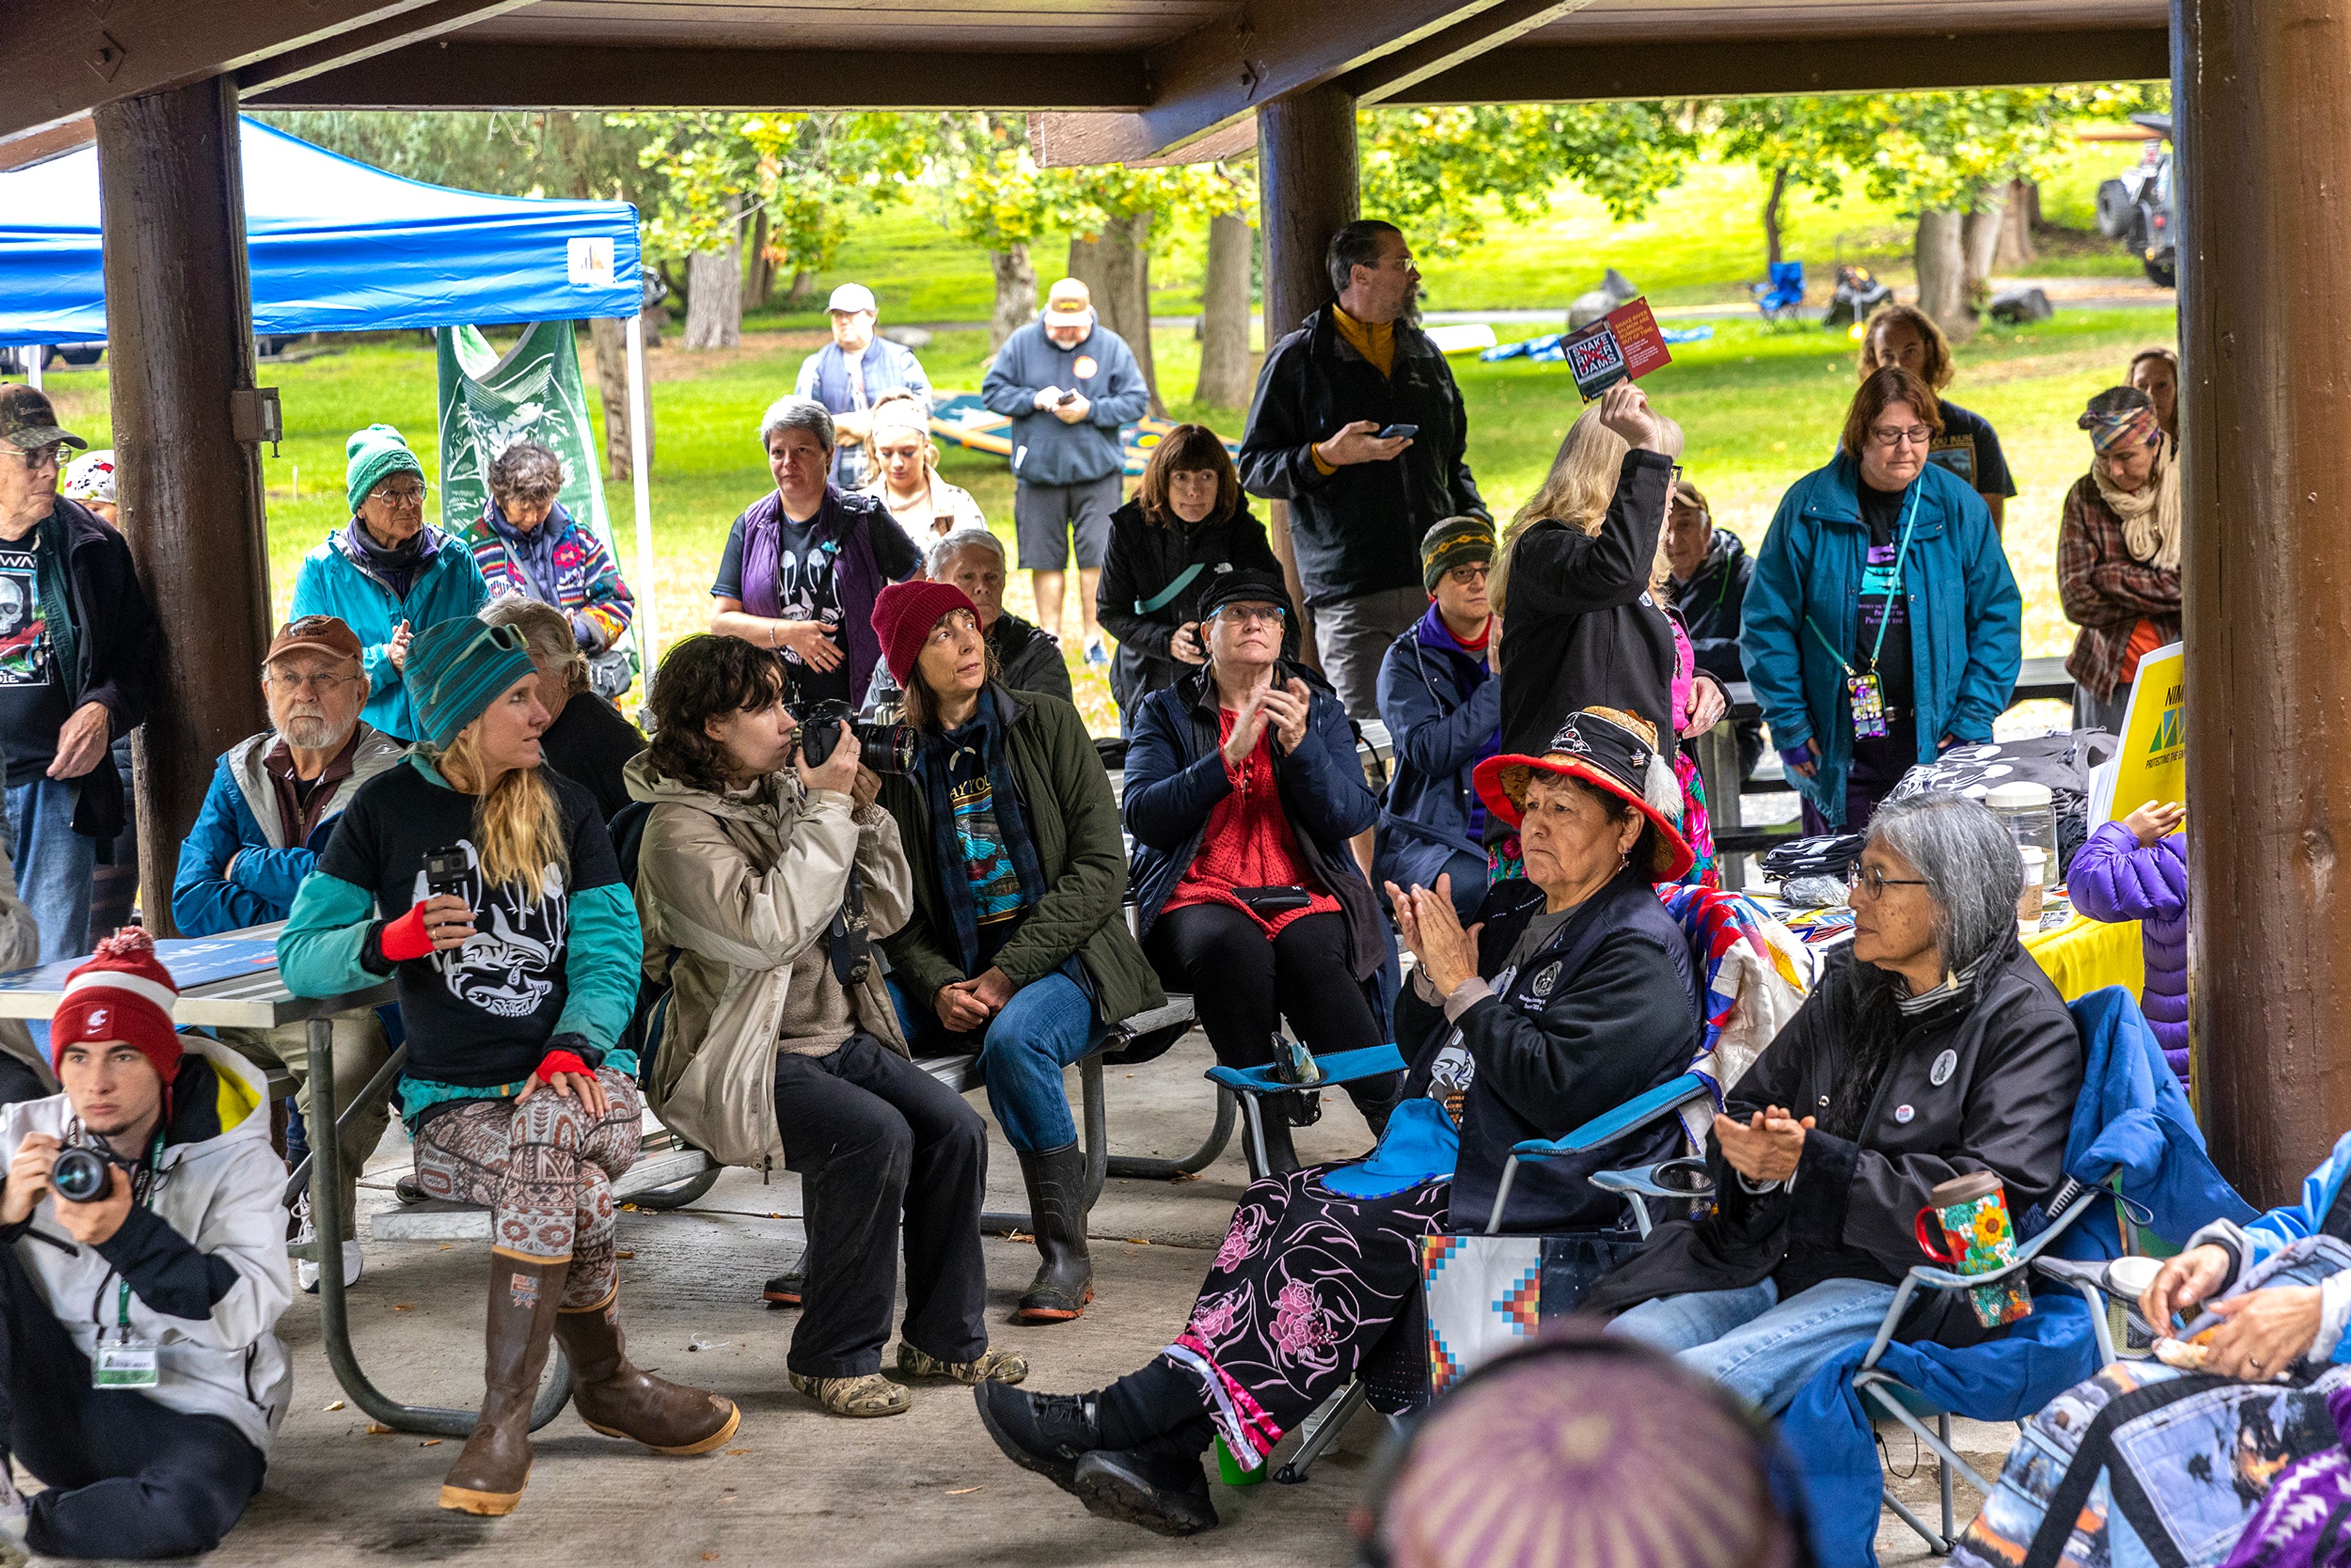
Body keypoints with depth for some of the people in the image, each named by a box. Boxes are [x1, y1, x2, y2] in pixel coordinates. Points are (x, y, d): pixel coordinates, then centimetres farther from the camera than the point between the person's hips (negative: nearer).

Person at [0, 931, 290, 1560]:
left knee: (195, 1501, -37)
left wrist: (130, 1234, -30)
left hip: (189, 1409, -3)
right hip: (56, 1405, 3)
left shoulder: (233, 1157, -6)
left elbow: (246, 1313, -17)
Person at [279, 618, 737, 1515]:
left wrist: (573, 1048, -15)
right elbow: (300, 959, 2)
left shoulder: (564, 808, 13)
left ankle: (505, 1419, -25)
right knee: (573, 1186, -33)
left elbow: (611, 950, 5)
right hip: (453, 1101, -1)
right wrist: (390, 941, -19)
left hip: (578, 1078, 2)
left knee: (549, 1141, -34)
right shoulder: (386, 812, 5)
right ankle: (606, 1385, -15)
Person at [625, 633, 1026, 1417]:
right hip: (749, 1061, -7)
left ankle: (944, 1337, 2)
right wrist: (826, 810, -21)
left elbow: (885, 912, 14)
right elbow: (770, 928, -27)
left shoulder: (785, 794, 11)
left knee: (954, 1126, -13)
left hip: (843, 1039, 7)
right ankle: (833, 1358, -15)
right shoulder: (682, 829, -12)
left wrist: (863, 815, -1)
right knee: (874, 1135, -29)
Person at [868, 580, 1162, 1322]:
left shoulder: (1047, 724, 1)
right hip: (953, 974, 3)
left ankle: (1067, 1253, -22)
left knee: (1014, 1039, -36)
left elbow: (1101, 868, -6)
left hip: (1062, 960, -3)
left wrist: (1008, 974, -16)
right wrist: (938, 989, -16)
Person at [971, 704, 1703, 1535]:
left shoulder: (1642, 954, -9)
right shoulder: (1530, 922, 21)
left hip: (1537, 1191, -9)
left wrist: (1464, 989, -12)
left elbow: (1554, 1086, -21)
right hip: (1451, 1149, 9)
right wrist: (1436, 970, 6)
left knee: (1334, 1239, -26)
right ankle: (1167, 1455, -21)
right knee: (1276, 1202, -10)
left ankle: (1143, 1415, -25)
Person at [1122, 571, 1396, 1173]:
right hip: (1200, 896, -1)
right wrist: (1230, 756, -14)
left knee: (1309, 952, -34)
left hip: (1305, 894, 1)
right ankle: (1270, 1123, -27)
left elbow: (1353, 817, 3)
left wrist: (1300, 744, -13)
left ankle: (1394, 1117, -28)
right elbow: (1143, 817, -4)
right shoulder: (1167, 712, 12)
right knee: (1229, 946, -37)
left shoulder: (1319, 710, 16)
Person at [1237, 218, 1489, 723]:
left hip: (1437, 582, 5)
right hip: (1351, 592, -5)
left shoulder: (1424, 354, 18)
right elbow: (1253, 468, -1)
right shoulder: (1299, 359, 1)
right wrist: (1327, 456, -18)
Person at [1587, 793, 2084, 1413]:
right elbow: (1746, 1109, 21)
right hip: (1770, 1259, 7)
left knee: (1698, 1382, -28)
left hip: (1903, 1286, -7)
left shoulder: (2026, 1022, -4)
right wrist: (1755, 1158, -7)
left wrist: (1814, 1165, -18)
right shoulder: (1846, 990, 17)